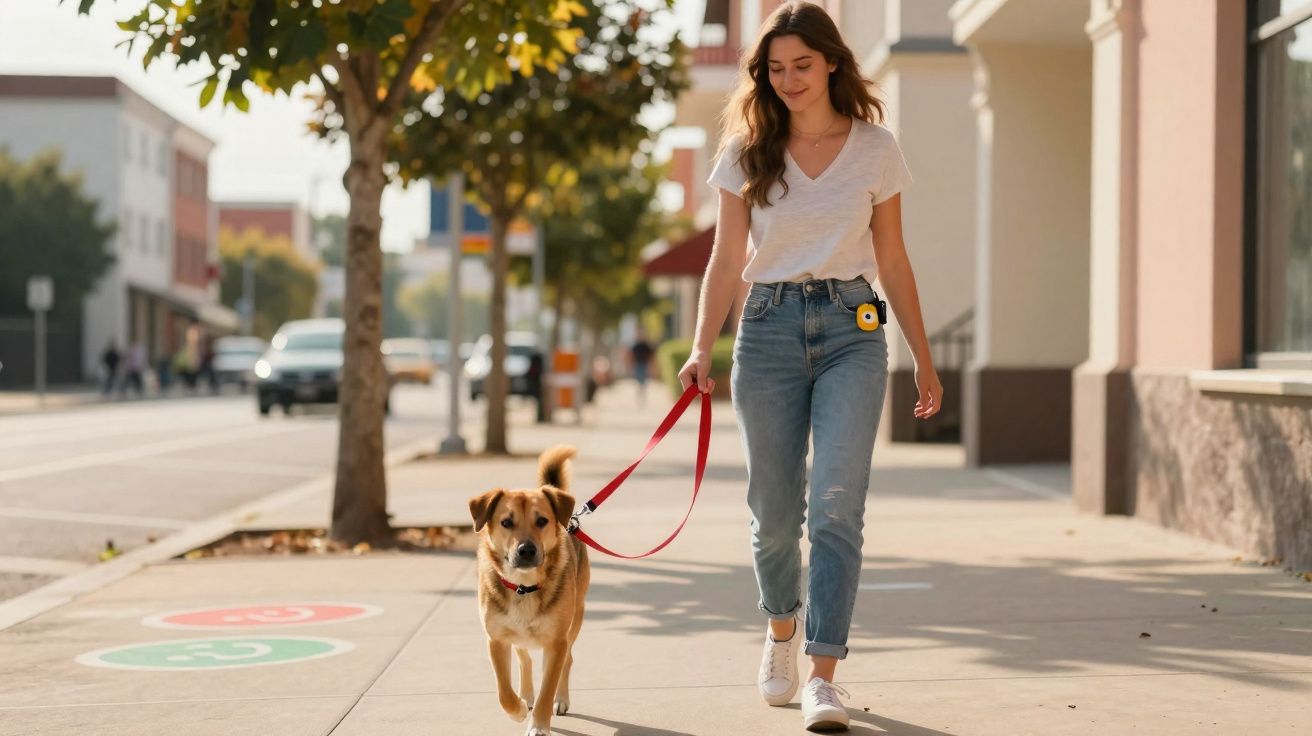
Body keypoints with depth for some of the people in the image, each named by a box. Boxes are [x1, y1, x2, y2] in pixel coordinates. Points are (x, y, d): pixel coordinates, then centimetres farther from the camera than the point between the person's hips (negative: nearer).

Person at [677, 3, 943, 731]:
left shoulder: (875, 147, 4)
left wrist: (923, 360, 10)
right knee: (774, 510, 7)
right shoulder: (748, 152, 5)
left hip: (852, 329, -1)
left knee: (836, 504, -13)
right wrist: (702, 349, -9)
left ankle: (823, 677, -12)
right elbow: (726, 261, 4)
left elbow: (892, 262, 10)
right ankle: (782, 628, 36)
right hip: (770, 327, 1)